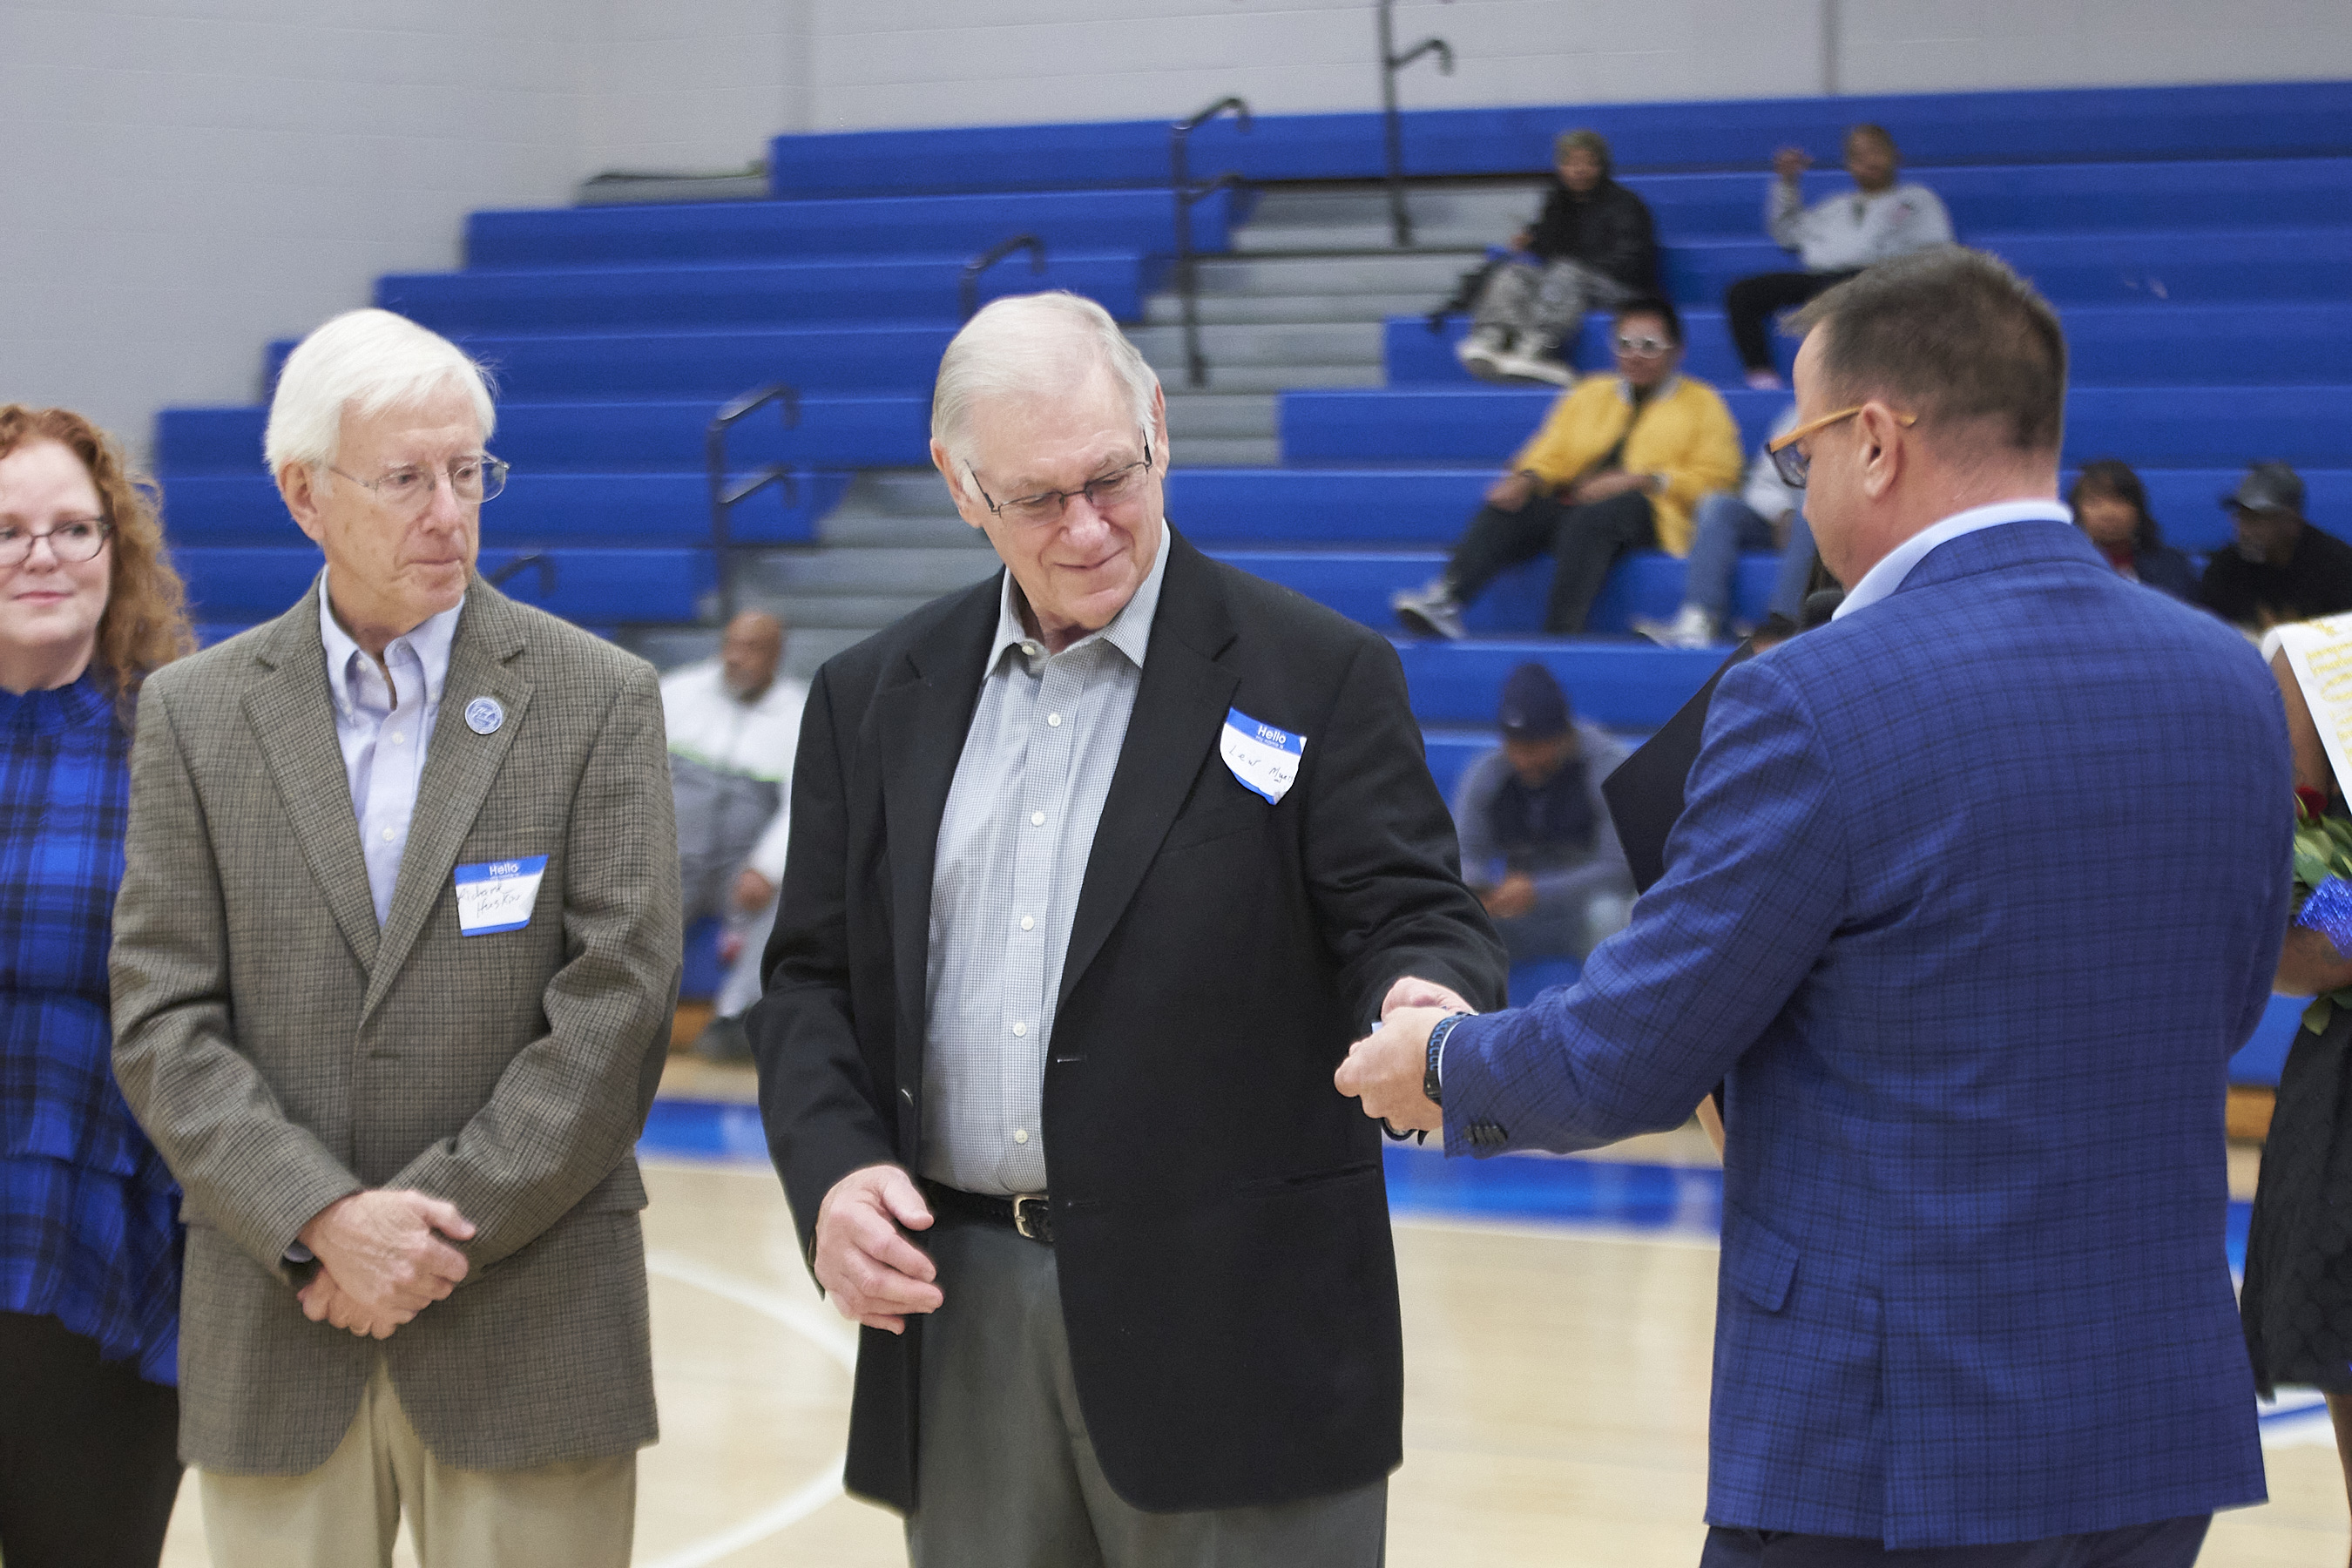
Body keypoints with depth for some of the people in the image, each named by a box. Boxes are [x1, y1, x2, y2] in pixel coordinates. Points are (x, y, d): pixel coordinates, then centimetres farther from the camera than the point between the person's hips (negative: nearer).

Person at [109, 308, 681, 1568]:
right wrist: (326, 1222, -12)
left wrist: (434, 1227, -11)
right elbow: (164, 1025, 0)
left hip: (530, 1338, -1)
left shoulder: (599, 699, 1)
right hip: (275, 1343, 2)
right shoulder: (197, 714, 6)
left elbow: (615, 1005, -6)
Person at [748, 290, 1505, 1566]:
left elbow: (1416, 919, -5)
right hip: (958, 1315, 4)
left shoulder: (1316, 676, 0)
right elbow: (813, 980, 14)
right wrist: (832, 1170, -4)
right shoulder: (874, 698, 12)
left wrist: (1423, 998, -29)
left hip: (1230, 1322, -4)